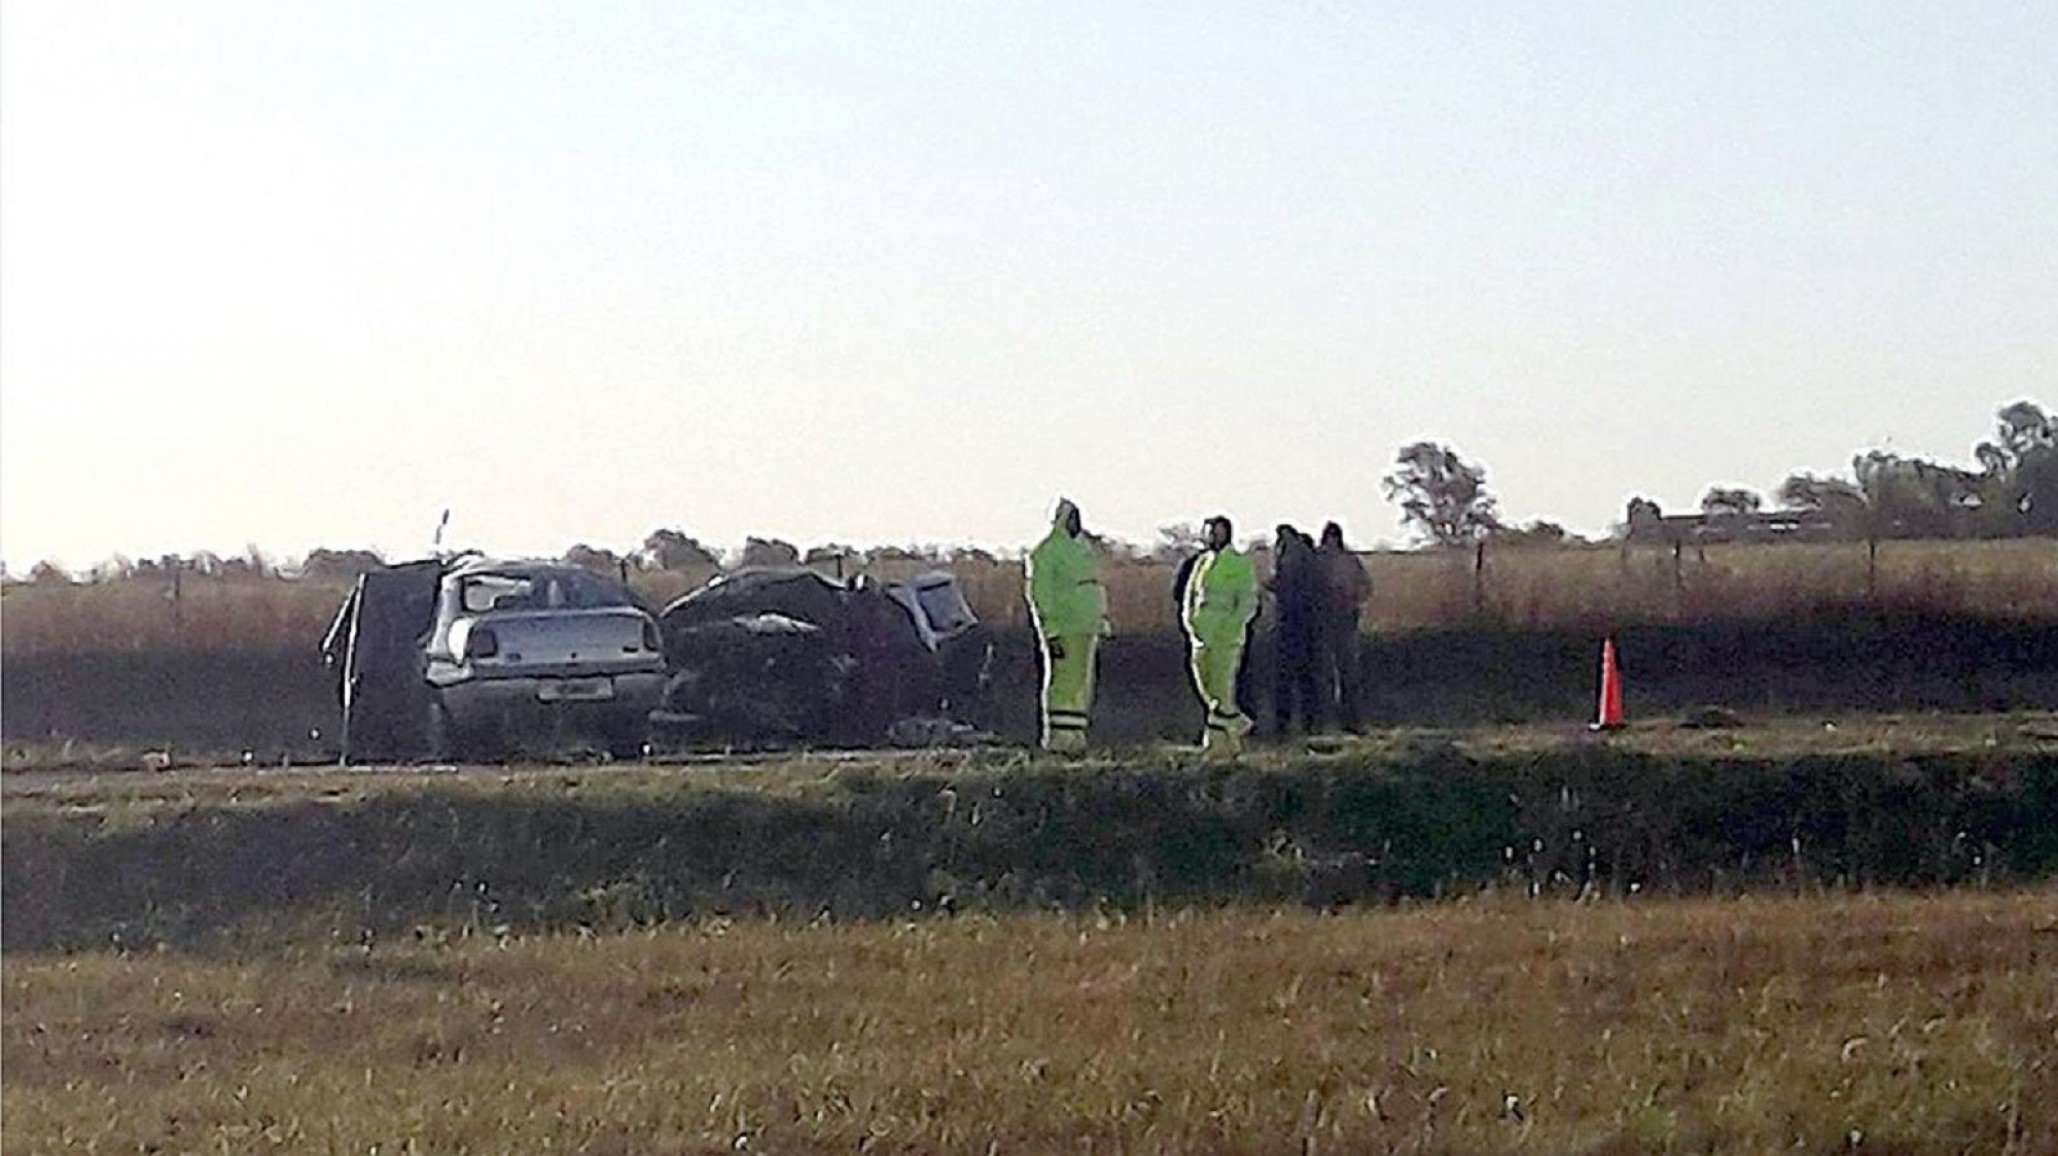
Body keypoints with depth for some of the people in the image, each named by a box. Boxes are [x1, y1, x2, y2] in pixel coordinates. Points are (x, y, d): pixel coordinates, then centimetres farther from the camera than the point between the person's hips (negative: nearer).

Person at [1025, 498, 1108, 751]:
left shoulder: (1082, 547, 17)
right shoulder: (1046, 552, -10)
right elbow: (1039, 594, -14)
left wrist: (1099, 629, 21)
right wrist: (1051, 633, -20)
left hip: (1086, 628, 8)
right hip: (1063, 629, -8)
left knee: (1081, 683, 7)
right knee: (1062, 682, -9)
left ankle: (1074, 734, 11)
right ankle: (1056, 736, -7)